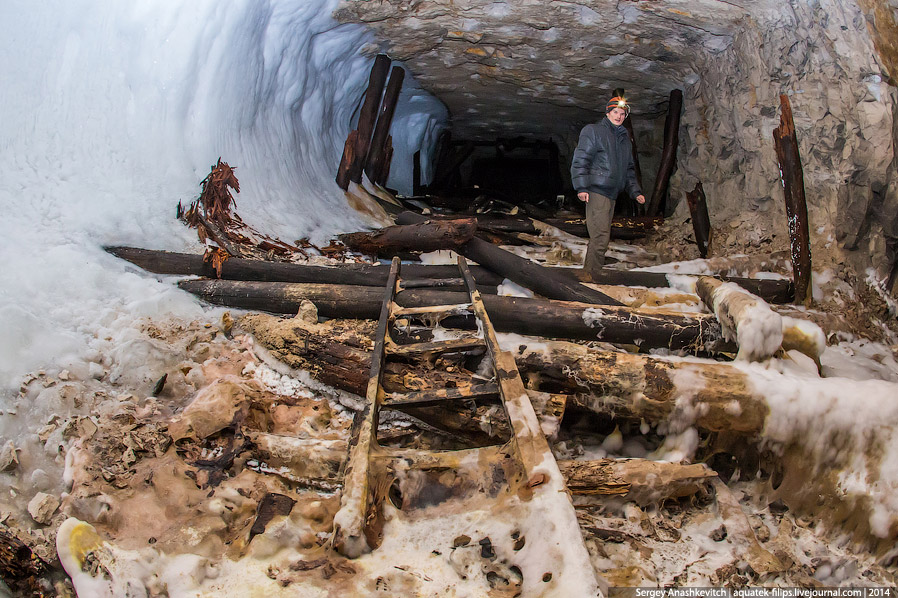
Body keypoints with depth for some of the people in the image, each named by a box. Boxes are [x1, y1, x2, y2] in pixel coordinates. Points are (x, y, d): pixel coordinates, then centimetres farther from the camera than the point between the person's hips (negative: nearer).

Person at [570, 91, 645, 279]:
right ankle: (590, 277, -12)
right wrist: (582, 187, -17)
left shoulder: (624, 138, 22)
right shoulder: (593, 131, 0)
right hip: (596, 192, -8)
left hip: (612, 193, 8)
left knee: (601, 237, 8)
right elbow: (580, 159, -8)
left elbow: (629, 169, 28)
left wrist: (635, 191, 18)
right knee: (600, 237, -15)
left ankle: (588, 275, 14)